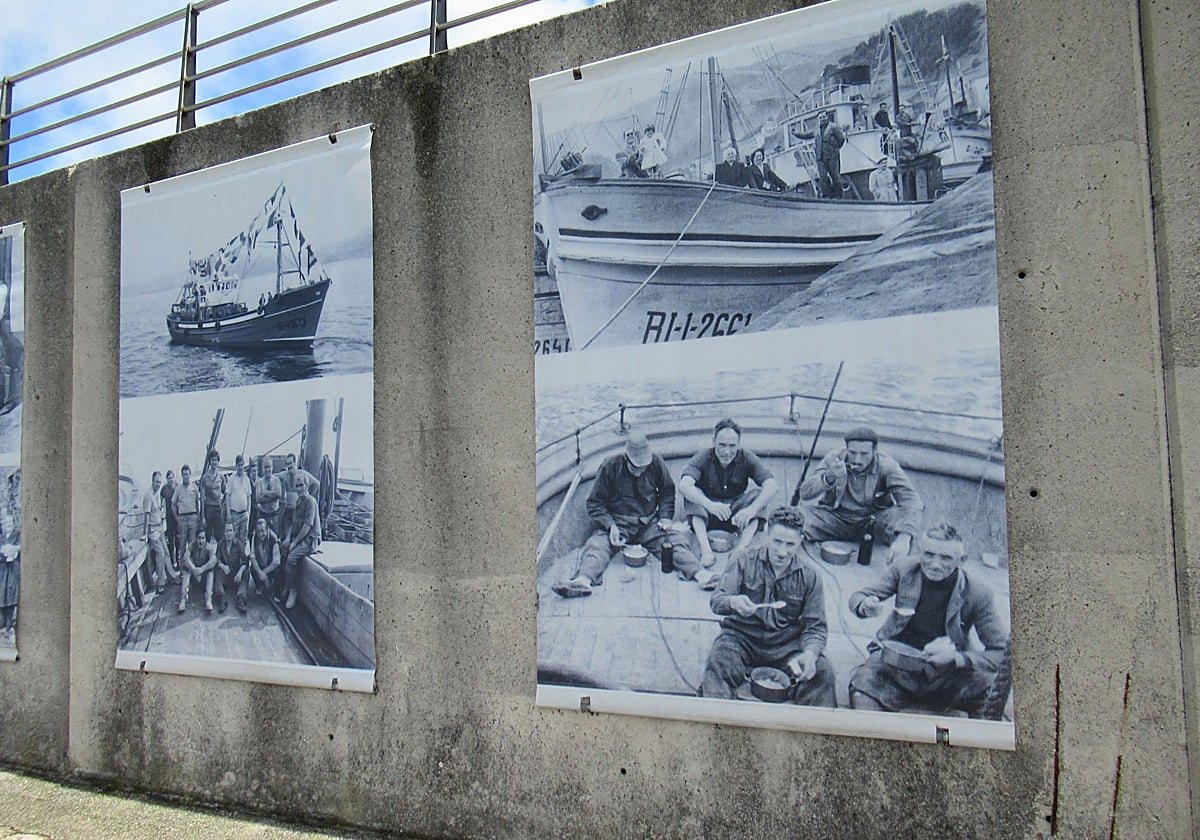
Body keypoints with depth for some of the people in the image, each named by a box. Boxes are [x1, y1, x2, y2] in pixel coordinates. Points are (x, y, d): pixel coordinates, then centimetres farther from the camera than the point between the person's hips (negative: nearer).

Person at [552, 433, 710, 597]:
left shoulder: (656, 464, -1)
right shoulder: (610, 466, -7)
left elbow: (667, 491, 17)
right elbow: (594, 503, -3)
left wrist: (665, 517, 0)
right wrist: (610, 526, -19)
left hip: (649, 522, 2)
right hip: (617, 522, -2)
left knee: (675, 540, -25)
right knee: (597, 545, -30)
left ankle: (698, 573, -41)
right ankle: (584, 579, -54)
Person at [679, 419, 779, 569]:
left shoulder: (746, 458, -11)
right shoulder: (703, 457, -16)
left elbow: (772, 485, -24)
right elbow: (684, 486, -34)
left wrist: (752, 509, -43)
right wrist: (709, 504, -52)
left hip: (736, 515, 1)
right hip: (707, 516, -1)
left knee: (758, 493, -22)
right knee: (691, 493, -28)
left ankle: (741, 549, -33)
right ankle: (706, 551, -38)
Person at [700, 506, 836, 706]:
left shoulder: (809, 576, 1)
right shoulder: (745, 560, -2)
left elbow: (815, 626, 1)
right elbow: (716, 600, -6)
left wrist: (810, 653, -23)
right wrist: (733, 602, -32)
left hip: (787, 644, 1)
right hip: (742, 635, -1)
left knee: (822, 671, -24)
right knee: (717, 662, -31)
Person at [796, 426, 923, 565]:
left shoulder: (886, 465, -14)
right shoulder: (834, 458, -11)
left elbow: (911, 500, -27)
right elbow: (805, 493, -17)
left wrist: (904, 538, -46)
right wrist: (828, 478, -38)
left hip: (873, 521, 0)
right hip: (837, 518, 0)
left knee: (900, 515, -29)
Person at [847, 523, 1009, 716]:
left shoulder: (978, 594, -10)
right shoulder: (903, 572, -4)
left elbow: (1001, 651, -9)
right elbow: (857, 597, 5)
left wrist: (957, 658, -26)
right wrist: (865, 607, -21)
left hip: (947, 673, 0)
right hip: (895, 662, 0)